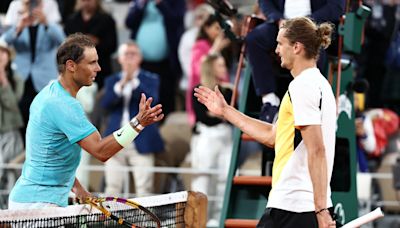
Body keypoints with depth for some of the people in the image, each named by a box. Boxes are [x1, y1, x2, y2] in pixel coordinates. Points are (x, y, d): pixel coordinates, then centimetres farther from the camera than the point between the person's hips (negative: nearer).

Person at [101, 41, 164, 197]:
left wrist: (134, 81, -17)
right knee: (112, 188, -1)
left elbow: (152, 101, -9)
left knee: (144, 189, -9)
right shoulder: (112, 81, 15)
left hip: (141, 143, -2)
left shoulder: (150, 79, 9)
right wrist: (121, 84, -14)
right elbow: (106, 104, -1)